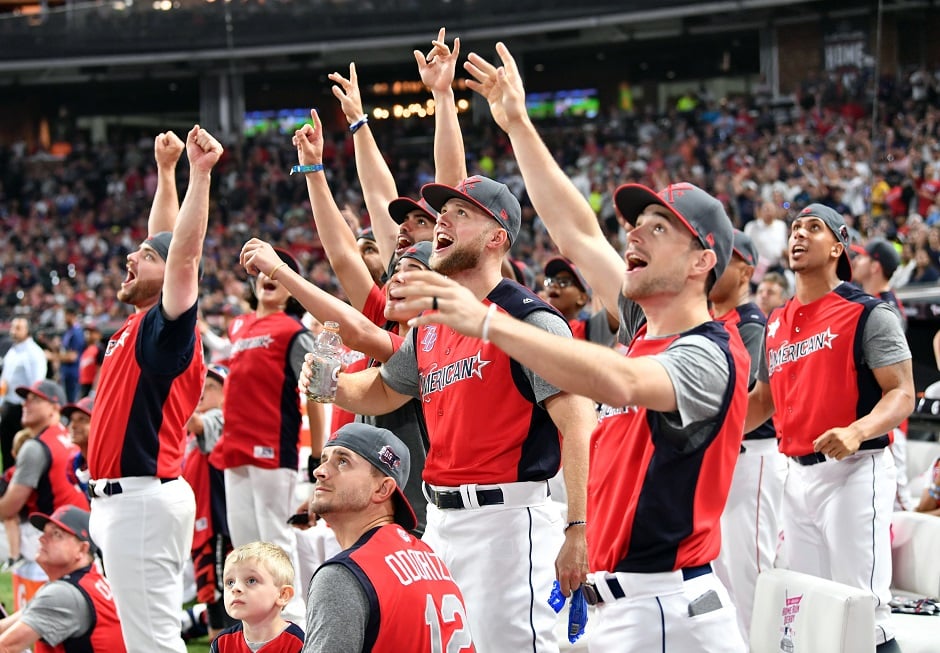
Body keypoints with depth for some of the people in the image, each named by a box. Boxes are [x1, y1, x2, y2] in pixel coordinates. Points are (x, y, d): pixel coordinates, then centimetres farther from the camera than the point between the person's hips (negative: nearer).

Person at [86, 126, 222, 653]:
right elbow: (166, 240, 26)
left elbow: (184, 253, -24)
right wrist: (165, 171, 30)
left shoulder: (167, 327, -10)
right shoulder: (142, 323, 14)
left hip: (143, 499, -10)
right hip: (120, 497, 10)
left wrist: (201, 173, -28)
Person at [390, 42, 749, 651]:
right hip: (624, 602, 9)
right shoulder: (645, 327, 14)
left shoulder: (709, 356, -13)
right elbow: (577, 232, 20)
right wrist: (517, 125, 22)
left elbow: (620, 382, -33)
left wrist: (488, 322, -37)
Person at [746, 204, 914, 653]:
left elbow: (902, 394, -12)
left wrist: (856, 432, -29)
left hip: (854, 472, -7)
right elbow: (763, 399, 27)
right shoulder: (777, 324, 15)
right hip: (799, 475, 7)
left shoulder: (867, 314, -5)